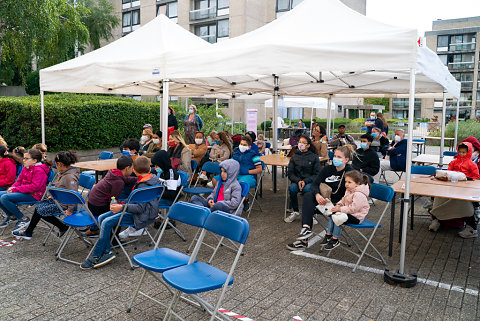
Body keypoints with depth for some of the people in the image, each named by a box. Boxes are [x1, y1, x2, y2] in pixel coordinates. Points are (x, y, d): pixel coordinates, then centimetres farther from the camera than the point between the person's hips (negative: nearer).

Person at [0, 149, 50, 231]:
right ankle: (12, 216, 18)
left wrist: (16, 189, -22)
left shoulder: (39, 170, -16)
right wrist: (13, 187, 0)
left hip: (33, 195, -10)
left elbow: (34, 187, -25)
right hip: (24, 191, 10)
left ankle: (23, 219, -14)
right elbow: (19, 180, 22)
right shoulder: (26, 168, 13)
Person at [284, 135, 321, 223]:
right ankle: (295, 212, -10)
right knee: (292, 188, -31)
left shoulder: (314, 157, 2)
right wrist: (298, 181, -14)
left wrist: (305, 181, -16)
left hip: (310, 182, -2)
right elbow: (290, 173, 6)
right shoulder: (294, 157, 9)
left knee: (307, 189, -36)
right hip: (296, 181, 2)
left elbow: (317, 174, -1)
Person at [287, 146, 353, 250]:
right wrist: (317, 195, -24)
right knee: (308, 196, -25)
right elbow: (314, 184, -1)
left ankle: (304, 241, -19)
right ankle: (306, 228, -36)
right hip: (324, 198, 5)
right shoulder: (328, 169, 7)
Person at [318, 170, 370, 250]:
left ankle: (335, 240, -10)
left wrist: (340, 209, -24)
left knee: (337, 218, -25)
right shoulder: (349, 190, 6)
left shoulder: (359, 194, -26)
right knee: (332, 214, 2)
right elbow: (344, 199, 20)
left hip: (356, 217, -10)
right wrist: (339, 205, -1)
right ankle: (328, 235, 9)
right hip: (348, 212, 10)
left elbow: (353, 208, -29)